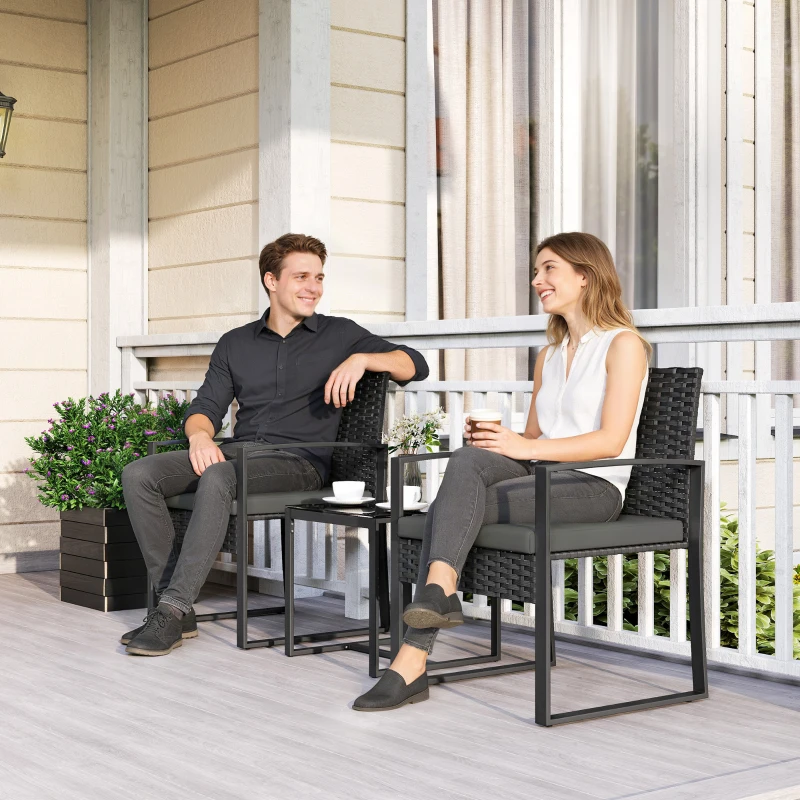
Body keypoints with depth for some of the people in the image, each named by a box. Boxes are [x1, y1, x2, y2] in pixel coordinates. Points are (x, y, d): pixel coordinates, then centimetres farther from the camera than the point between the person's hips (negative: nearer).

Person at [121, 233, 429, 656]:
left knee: (218, 477, -35)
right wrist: (200, 434, -10)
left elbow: (415, 364, 7)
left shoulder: (339, 335, 12)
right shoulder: (235, 343, 20)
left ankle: (173, 611, -34)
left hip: (300, 460, -4)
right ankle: (175, 604, -19)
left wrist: (362, 359, -12)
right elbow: (206, 406, 14)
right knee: (138, 474, -18)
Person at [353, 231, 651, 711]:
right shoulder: (549, 356, 25)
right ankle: (439, 591, -43)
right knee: (468, 460, -28)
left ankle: (412, 662, -32)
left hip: (594, 487, -6)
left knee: (450, 506, -26)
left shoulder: (623, 345, 0)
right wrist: (499, 439, 0)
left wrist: (525, 446, -17)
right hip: (541, 475, 6)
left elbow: (611, 441, -11)